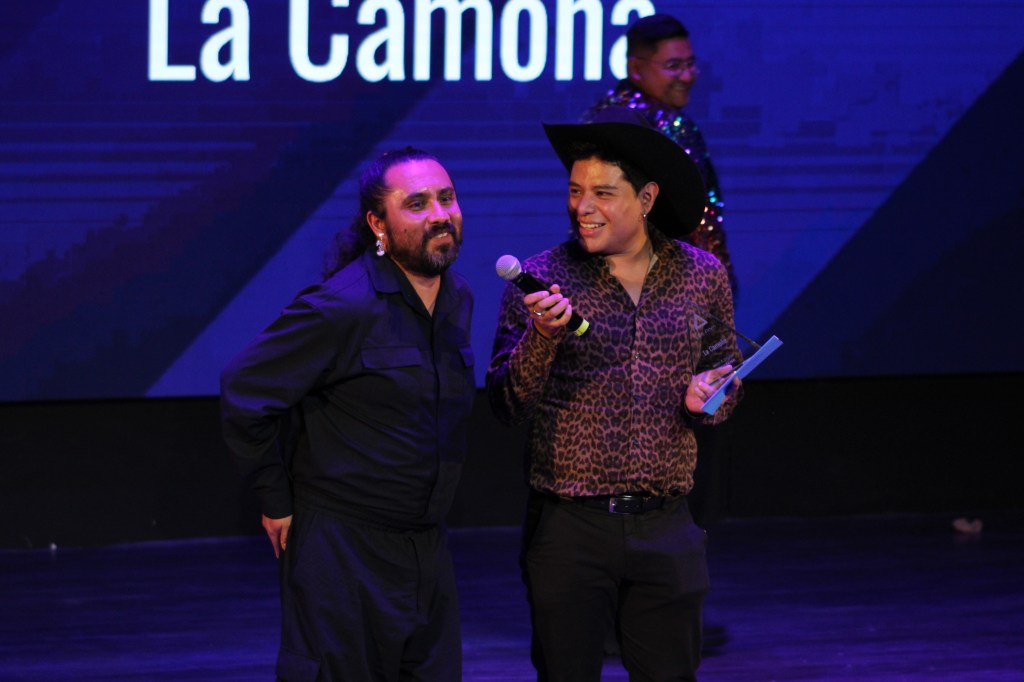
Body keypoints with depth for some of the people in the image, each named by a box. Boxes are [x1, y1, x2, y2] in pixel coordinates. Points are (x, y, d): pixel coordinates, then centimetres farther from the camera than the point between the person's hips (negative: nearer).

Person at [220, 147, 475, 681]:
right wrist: (277, 505, -9)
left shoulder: (456, 298, 7)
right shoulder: (345, 306, -18)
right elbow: (244, 395, -15)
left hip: (425, 550, 8)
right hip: (343, 551, -8)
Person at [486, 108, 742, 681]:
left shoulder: (702, 275, 5)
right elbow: (507, 407, -5)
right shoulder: (542, 279, -3)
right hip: (569, 524, -2)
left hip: (665, 526, 2)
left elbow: (728, 379, 17)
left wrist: (709, 398, -6)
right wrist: (542, 337, -22)